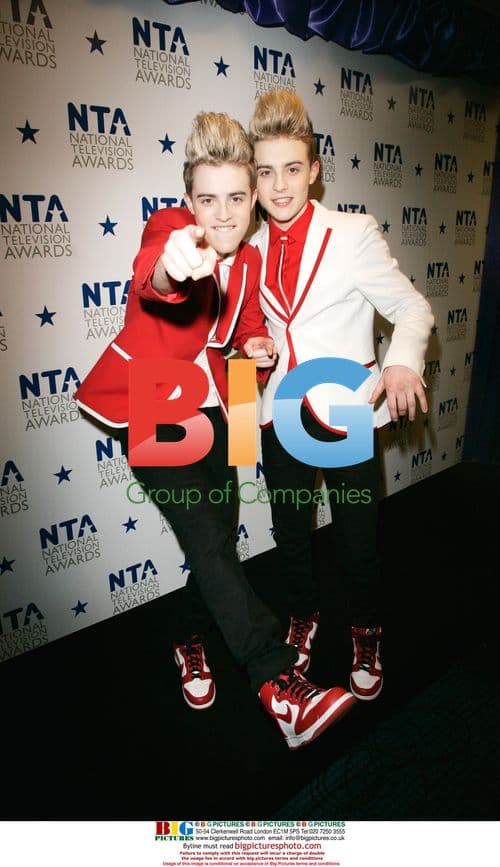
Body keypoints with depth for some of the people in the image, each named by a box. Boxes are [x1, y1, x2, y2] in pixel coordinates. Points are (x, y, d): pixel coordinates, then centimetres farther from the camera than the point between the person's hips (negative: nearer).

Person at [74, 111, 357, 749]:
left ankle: (190, 639, 36)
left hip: (208, 406, 6)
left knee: (218, 535, 9)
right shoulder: (169, 227, -16)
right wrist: (172, 266, -66)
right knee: (206, 538, -15)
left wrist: (254, 345, -6)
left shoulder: (249, 260, 3)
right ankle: (279, 685, -13)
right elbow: (152, 274, -41)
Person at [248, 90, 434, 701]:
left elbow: (412, 308, -7)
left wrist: (402, 360, -25)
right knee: (289, 532, 17)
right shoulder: (252, 247, 5)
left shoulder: (353, 234, -7)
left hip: (345, 412, -3)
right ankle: (302, 618, 45)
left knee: (356, 540, 8)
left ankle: (366, 635, 38)